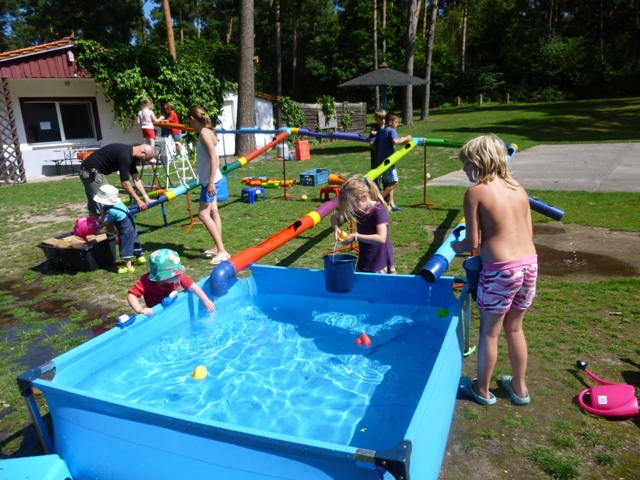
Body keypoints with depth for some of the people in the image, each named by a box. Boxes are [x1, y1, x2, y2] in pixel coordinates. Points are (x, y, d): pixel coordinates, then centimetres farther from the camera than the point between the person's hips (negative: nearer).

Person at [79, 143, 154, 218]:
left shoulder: (130, 155, 7)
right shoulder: (125, 155, -23)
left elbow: (136, 178, 6)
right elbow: (125, 182, -24)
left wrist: (146, 197, 0)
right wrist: (138, 201, -21)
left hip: (88, 171, 10)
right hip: (91, 172, -10)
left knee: (94, 206, 16)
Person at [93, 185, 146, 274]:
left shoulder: (112, 211, -27)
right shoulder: (117, 201, -4)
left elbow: (108, 222, -8)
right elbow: (104, 208, 13)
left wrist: (100, 226, 9)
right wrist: (101, 218, 5)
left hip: (125, 230, -10)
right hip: (131, 225, 10)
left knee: (125, 246, -2)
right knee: (133, 241, 23)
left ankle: (128, 267, 3)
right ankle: (140, 257, 38)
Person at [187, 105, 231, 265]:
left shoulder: (204, 133, -16)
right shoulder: (205, 132, 12)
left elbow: (214, 158, -22)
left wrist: (211, 182, -24)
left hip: (210, 179, -10)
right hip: (209, 179, 10)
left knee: (203, 214, -9)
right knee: (213, 212, 12)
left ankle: (222, 250, -9)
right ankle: (218, 248, 20)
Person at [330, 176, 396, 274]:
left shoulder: (379, 211, -20)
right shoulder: (358, 209, 0)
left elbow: (381, 238, -31)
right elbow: (335, 217, 11)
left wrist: (355, 237, -27)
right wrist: (336, 227, -11)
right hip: (363, 263, 7)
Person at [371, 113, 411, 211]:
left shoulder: (380, 131, 12)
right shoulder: (391, 130, -10)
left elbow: (372, 143, 9)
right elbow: (395, 141, -29)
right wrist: (406, 138, -15)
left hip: (379, 160, 9)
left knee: (388, 183, 13)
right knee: (394, 181, -7)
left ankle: (391, 204, 15)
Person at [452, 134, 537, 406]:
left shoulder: (475, 192, -10)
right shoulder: (518, 189, 8)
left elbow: (472, 243, -10)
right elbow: (528, 233, 10)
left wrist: (455, 246, 11)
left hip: (500, 270, -6)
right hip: (529, 263, 6)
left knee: (489, 332, 12)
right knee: (514, 328, 23)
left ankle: (482, 390, 31)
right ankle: (519, 387, 39)